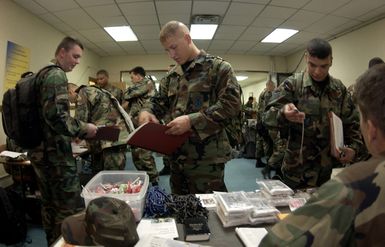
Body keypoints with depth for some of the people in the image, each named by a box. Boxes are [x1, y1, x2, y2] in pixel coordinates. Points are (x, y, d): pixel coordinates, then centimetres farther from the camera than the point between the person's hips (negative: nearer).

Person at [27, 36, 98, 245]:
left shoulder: (42, 74, 18)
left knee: (49, 205, 19)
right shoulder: (57, 75, -13)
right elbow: (56, 115, -25)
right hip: (55, 152, -10)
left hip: (39, 150, 11)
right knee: (71, 209, -2)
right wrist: (83, 129, -12)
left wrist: (76, 130, 15)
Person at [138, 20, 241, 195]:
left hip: (206, 157, -6)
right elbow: (159, 101, 20)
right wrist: (146, 111, -5)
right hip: (177, 155, 7)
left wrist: (192, 120, -22)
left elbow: (232, 104, -14)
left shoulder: (219, 67, -5)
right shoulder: (171, 76, 14)